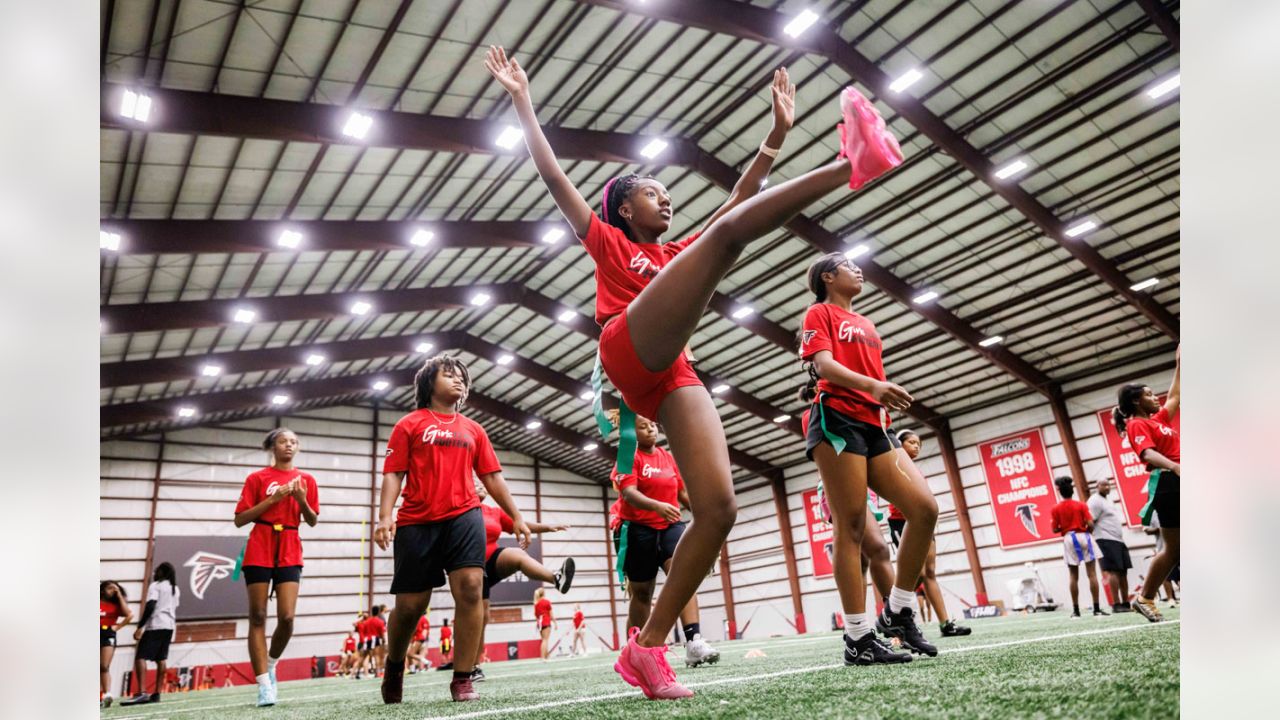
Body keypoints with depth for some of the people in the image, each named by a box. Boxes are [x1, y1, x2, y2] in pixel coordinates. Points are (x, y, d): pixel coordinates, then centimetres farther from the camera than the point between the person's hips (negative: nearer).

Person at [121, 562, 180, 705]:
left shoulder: (156, 586, -3)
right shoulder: (175, 589, 21)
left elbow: (150, 607, -14)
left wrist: (139, 627, -16)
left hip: (155, 625, -8)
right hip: (169, 626, 8)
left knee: (140, 657, -11)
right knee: (161, 659, 9)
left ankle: (142, 693, -25)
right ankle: (157, 694, 5)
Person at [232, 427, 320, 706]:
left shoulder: (306, 480, 10)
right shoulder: (257, 478, 4)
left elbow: (312, 521, 11)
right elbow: (240, 520, -1)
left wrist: (302, 500, -9)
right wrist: (273, 499, -12)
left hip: (290, 552, 1)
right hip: (259, 551, -1)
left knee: (287, 617, -9)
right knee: (258, 617, -2)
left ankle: (271, 665, 19)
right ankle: (264, 685, 3)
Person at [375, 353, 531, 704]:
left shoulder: (473, 429, 15)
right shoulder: (409, 425, 6)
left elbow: (492, 477, 16)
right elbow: (393, 474, 0)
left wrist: (516, 517, 10)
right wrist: (385, 516, -14)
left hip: (464, 516, 2)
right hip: (416, 522, -2)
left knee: (470, 587, -17)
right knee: (410, 604, 4)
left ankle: (462, 679, -5)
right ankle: (394, 665, 34)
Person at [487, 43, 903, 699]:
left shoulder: (678, 253, 37)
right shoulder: (606, 241, 24)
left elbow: (740, 196, 35)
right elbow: (552, 176, 16)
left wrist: (777, 132, 33)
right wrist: (521, 100, 14)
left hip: (671, 380, 6)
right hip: (629, 351, -5)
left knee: (718, 507, -13)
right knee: (728, 232, -15)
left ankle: (647, 647, -7)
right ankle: (849, 163, -33)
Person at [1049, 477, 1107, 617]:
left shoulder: (1055, 509, -1)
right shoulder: (1081, 505, -2)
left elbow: (1055, 529, -2)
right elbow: (1090, 524, -10)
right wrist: (1087, 530, 11)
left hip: (1069, 540, 1)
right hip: (1084, 537, -1)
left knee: (1073, 577, 5)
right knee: (1092, 574, 2)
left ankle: (1076, 610, 5)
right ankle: (1096, 608, 0)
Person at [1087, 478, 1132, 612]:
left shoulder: (1107, 501, 22)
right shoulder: (1095, 501, -8)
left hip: (1118, 540, 10)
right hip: (1106, 540, -9)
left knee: (1123, 572, 8)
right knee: (1114, 571, -12)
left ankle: (1126, 604, 13)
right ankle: (1116, 604, -11)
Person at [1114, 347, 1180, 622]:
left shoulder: (1159, 419, 21)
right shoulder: (1137, 424, -4)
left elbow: (1174, 396, 35)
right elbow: (1148, 453, -20)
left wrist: (1179, 365, 37)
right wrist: (1175, 467, -38)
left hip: (1179, 482, 8)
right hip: (1168, 483, -8)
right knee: (1173, 549, -6)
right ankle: (1144, 598, 4)